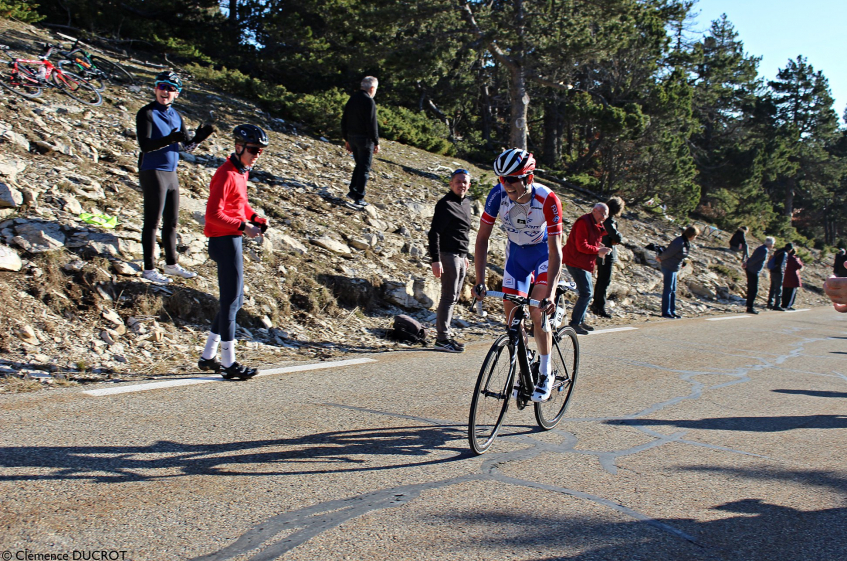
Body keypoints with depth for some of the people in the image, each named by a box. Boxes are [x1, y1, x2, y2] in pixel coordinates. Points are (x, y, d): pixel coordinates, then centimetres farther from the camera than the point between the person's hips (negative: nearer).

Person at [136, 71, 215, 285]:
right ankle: (149, 269, 4)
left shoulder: (176, 116, 13)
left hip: (171, 173, 7)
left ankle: (171, 264, 25)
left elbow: (187, 145, 9)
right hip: (153, 172, -7)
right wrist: (169, 140, -35)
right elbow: (145, 145, -20)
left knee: (171, 222, 14)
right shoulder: (146, 114, -10)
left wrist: (198, 137, -12)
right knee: (152, 222, -3)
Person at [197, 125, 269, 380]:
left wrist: (256, 218, 6)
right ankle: (229, 363, 5)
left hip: (233, 240, 10)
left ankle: (208, 356, 24)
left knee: (234, 300, 15)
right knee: (231, 301, -4)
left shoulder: (241, 172, 13)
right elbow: (213, 215, -22)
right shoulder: (226, 175, -16)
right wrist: (243, 227, -27)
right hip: (225, 241, -10)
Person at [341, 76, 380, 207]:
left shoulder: (352, 99, 10)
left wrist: (346, 139, 19)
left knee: (359, 165, 22)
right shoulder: (369, 101, -15)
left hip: (352, 137, 8)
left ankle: (353, 191, 20)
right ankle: (359, 198, 1)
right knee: (364, 168, 0)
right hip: (365, 138, -7)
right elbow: (372, 124, -18)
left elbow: (344, 121, 13)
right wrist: (376, 142, -12)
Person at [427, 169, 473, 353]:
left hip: (460, 256, 9)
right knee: (449, 297, -9)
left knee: (454, 297, 11)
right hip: (448, 255, -9)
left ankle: (444, 333, 18)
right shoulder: (445, 204, -11)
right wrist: (436, 260, -23)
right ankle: (442, 338, -5)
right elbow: (434, 233, -17)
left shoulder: (466, 203, 16)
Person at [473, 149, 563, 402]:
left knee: (537, 311, -17)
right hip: (516, 252, 4)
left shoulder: (547, 200, -34)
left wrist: (549, 295, -41)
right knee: (512, 315, -1)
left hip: (543, 253, -3)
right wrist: (480, 282, -25)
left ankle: (546, 374, 0)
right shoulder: (498, 194, -26)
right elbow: (482, 238, -19)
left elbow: (555, 250, -33)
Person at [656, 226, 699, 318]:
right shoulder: (679, 243, -25)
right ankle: (666, 312, 3)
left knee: (673, 291, 13)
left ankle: (672, 311, 20)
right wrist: (660, 258, 0)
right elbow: (668, 253, -17)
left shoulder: (687, 243, 7)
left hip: (674, 268, 9)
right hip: (669, 267, -9)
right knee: (668, 290, -3)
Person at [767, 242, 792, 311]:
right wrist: (782, 272, -11)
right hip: (778, 273, -9)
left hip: (773, 272, 9)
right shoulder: (784, 253, -15)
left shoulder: (778, 251, 12)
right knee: (778, 290, -2)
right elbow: (781, 264, -21)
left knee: (772, 288, 13)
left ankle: (770, 303, 17)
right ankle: (777, 305, 0)